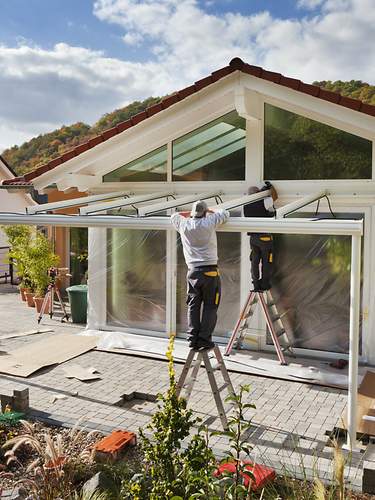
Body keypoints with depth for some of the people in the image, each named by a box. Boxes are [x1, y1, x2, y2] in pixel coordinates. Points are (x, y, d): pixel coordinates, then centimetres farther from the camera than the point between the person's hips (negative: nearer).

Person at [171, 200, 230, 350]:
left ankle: (193, 339, 8)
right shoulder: (208, 223, -3)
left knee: (193, 306, 9)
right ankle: (204, 339, 0)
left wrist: (190, 213, 34)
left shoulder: (184, 225, 6)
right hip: (209, 271, -3)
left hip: (192, 272, 3)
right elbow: (225, 214, 12)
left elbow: (174, 217, 27)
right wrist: (211, 211, 28)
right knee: (210, 307, 3)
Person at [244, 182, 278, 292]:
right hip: (264, 237, -5)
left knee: (255, 261, 10)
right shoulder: (263, 203, -13)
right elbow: (275, 197, 0)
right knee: (266, 262, 6)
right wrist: (270, 186, 14)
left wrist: (263, 189, 20)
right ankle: (265, 285, 10)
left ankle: (256, 284, 12)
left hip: (253, 237, 5)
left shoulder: (246, 206, 2)